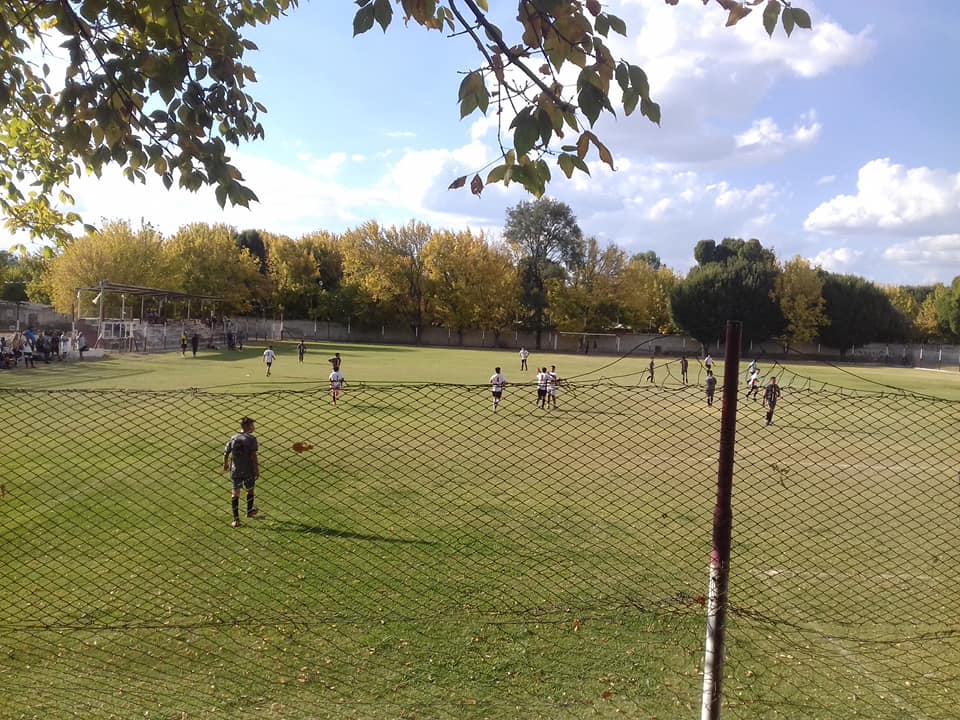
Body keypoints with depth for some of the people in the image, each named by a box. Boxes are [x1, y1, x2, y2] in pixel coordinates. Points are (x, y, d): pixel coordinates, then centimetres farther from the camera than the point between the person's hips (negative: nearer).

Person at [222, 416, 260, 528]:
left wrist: (225, 465, 23)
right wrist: (257, 470, -11)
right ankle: (249, 511, 39)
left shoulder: (233, 439, 2)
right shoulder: (251, 439, -12)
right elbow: (253, 456, -17)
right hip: (248, 471, -3)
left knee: (235, 493, 6)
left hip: (235, 471, 3)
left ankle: (236, 519, 3)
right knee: (250, 490, 20)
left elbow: (226, 453, 5)